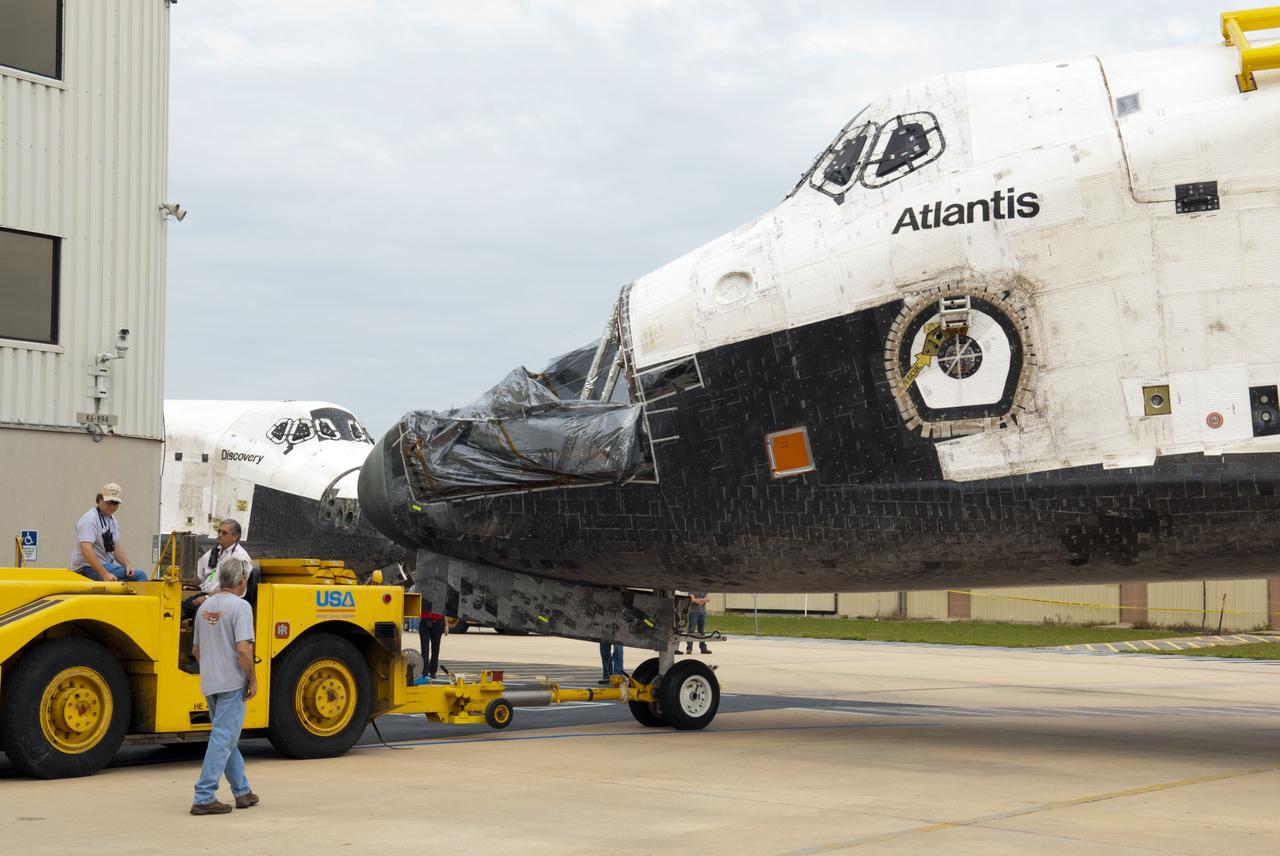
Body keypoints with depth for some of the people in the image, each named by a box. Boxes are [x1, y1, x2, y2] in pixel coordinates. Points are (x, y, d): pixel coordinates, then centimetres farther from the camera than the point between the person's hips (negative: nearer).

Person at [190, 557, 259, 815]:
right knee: (223, 740, -6)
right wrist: (253, 679, -12)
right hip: (232, 683, -8)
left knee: (227, 738, 18)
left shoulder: (205, 607, 11)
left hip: (209, 684, 8)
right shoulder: (240, 606, -13)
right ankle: (204, 798, -9)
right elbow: (243, 649, -22)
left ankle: (242, 792, 28)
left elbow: (196, 650, 18)